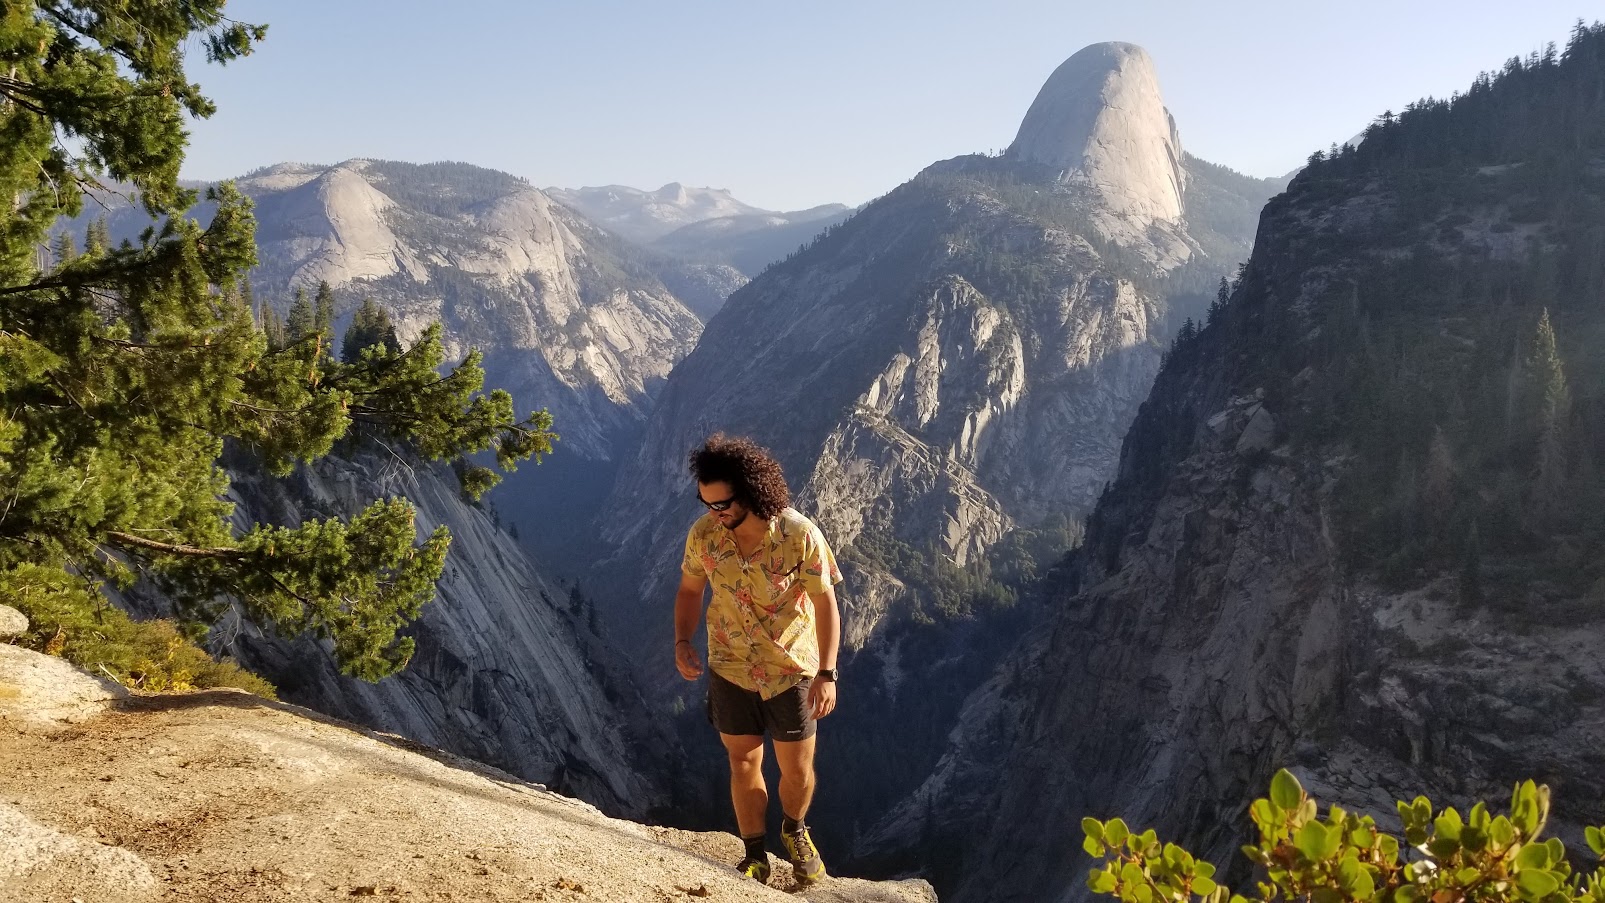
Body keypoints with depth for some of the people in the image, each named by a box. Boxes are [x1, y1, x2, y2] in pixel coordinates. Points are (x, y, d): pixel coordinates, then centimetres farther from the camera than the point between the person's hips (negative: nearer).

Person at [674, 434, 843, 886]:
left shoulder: (800, 535, -24)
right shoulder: (703, 534, -14)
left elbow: (826, 604, -16)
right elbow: (690, 590, 4)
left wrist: (827, 674, -20)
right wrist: (682, 642, -10)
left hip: (792, 671, -2)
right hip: (730, 672, 2)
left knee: (798, 769, 11)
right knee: (744, 765, 11)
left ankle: (795, 832, 42)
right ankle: (755, 856, 31)